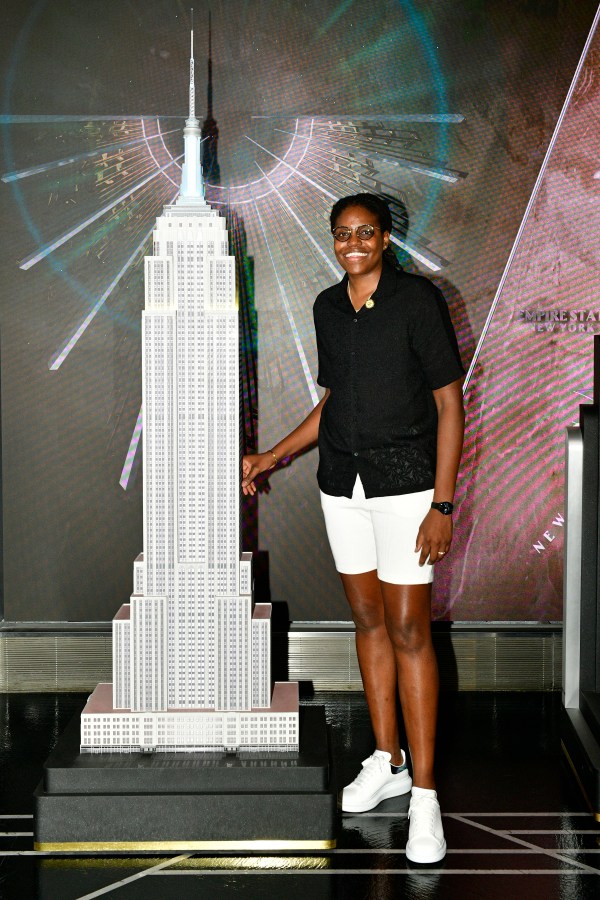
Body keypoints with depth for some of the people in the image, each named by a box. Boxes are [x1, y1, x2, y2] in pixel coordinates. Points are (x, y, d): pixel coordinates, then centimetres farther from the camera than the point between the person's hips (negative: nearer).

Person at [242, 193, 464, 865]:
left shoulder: (417, 300, -10)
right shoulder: (328, 307, 9)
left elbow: (449, 403, -10)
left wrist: (442, 505, -15)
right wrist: (272, 458, 13)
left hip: (405, 481, -6)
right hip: (343, 481, 6)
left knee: (408, 629, -6)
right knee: (368, 618, 12)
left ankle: (424, 791, -1)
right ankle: (386, 762, 25)